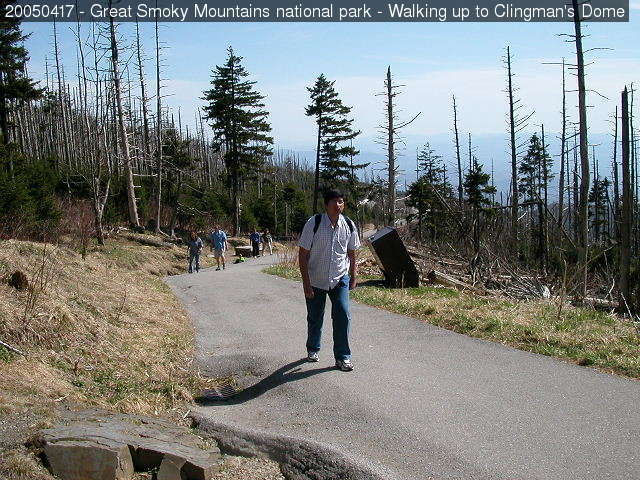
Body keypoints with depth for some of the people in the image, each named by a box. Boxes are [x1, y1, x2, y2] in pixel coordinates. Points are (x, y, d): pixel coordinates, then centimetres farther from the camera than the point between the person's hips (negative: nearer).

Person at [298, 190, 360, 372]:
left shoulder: (349, 225, -4)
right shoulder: (314, 223, -15)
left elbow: (352, 253, 10)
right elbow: (303, 254, -11)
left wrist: (353, 277, 11)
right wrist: (306, 284, -14)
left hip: (340, 279, 2)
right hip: (315, 280, -1)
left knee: (343, 316, -8)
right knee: (315, 317, 12)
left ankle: (342, 357, 4)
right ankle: (313, 349, 36)